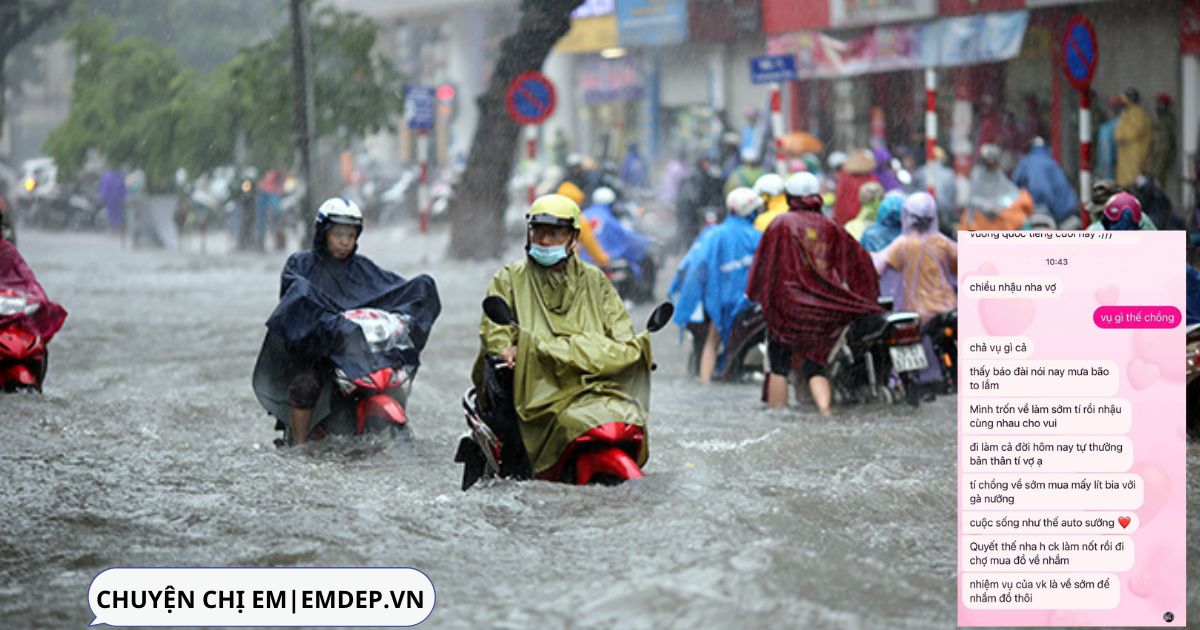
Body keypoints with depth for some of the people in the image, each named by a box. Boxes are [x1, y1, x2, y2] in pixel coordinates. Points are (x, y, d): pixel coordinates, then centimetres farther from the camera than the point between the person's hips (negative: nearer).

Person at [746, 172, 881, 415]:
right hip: (822, 309, 3)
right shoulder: (830, 228, 8)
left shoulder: (781, 224, -2)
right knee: (815, 367, 7)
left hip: (787, 304, -3)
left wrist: (756, 294, 5)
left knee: (779, 367, 7)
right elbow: (859, 260, 10)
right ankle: (826, 411, -16)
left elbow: (764, 261, -4)